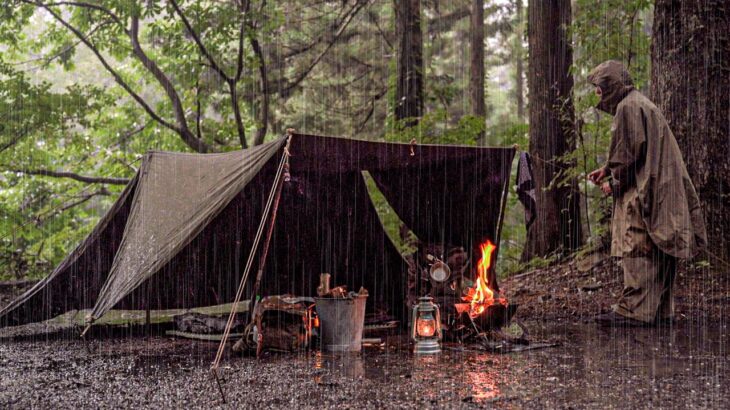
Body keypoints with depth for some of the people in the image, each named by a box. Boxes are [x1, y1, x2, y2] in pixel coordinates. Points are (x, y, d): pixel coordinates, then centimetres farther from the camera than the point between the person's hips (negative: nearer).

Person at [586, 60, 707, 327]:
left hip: (642, 193, -10)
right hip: (661, 192, 10)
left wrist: (615, 183, -6)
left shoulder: (628, 108, -11)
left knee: (637, 250, -10)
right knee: (658, 254, 10)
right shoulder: (642, 104, 21)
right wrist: (607, 170, 19)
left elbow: (631, 152, -17)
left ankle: (634, 310, -10)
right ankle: (660, 310, 15)